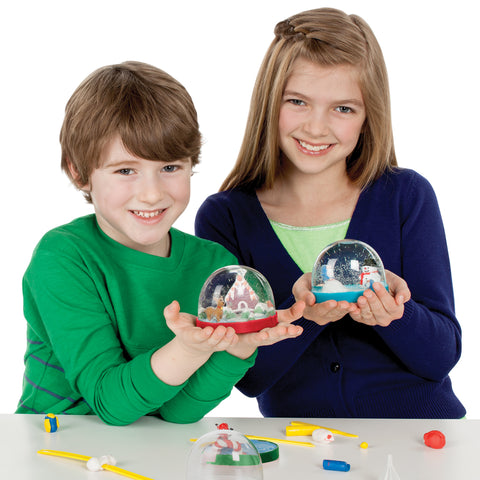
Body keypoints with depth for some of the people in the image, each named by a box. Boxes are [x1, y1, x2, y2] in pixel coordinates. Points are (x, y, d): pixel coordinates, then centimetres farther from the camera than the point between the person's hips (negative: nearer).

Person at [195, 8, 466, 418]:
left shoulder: (406, 196, 0)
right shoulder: (223, 217, -1)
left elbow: (442, 357, -3)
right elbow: (247, 376, -5)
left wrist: (391, 311, -22)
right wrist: (300, 314, -22)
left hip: (423, 435, 1)